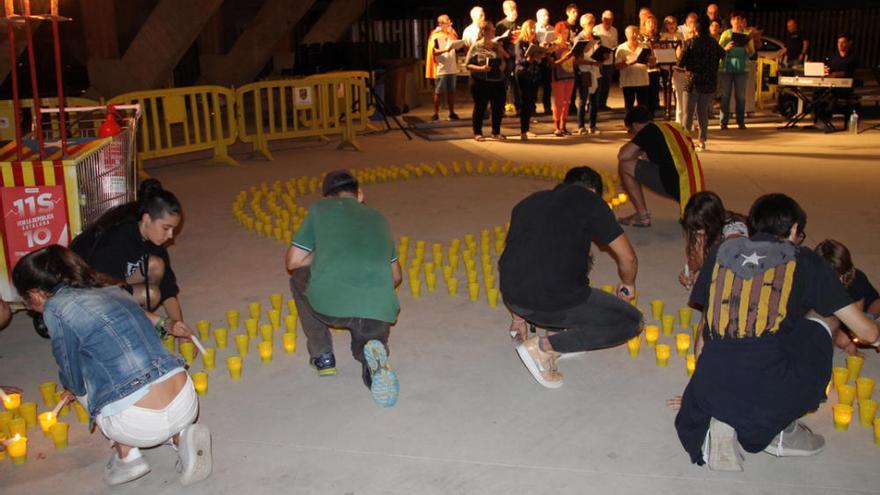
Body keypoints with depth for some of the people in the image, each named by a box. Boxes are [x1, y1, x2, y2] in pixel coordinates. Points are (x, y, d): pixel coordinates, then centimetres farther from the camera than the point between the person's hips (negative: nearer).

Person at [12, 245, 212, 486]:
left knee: (80, 388, 23)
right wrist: (165, 324, 54)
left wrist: (73, 388, 28)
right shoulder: (111, 291, 15)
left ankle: (127, 457, 15)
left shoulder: (55, 309, -2)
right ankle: (181, 434, 12)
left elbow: (74, 382, 7)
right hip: (187, 402, 5)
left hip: (140, 422, -5)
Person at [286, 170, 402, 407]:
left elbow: (292, 262, 18)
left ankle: (322, 356, 27)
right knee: (369, 336, 34)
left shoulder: (320, 208, 19)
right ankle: (373, 353, -4)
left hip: (328, 304, -2)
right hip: (378, 311, 2)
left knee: (299, 277, 31)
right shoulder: (378, 218, 28)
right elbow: (396, 276, 34)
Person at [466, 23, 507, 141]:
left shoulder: (497, 45, 10)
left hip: (497, 82, 5)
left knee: (498, 107, 7)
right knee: (480, 107, 2)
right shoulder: (476, 47, -4)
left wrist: (503, 66, -2)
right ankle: (477, 132, 11)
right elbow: (468, 65, -6)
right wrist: (481, 68, -21)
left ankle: (496, 132, 21)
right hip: (481, 82, -5)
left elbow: (503, 60, 21)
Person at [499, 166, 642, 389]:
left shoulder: (528, 202, 21)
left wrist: (517, 316, 35)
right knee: (632, 322, 11)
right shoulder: (590, 200, 6)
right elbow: (628, 258, 6)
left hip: (513, 297, 7)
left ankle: (556, 331, 20)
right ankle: (545, 346, 0)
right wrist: (628, 284, 29)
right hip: (554, 303, -7)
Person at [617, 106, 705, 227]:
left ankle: (642, 216, 5)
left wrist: (640, 150, 13)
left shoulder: (649, 130, -1)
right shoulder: (673, 126, 22)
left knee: (625, 166, 1)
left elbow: (622, 156, -5)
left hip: (675, 184, -8)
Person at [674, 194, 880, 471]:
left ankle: (719, 424, 6)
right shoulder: (804, 262, 8)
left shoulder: (721, 253, 16)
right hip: (772, 399, -3)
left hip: (712, 391, 3)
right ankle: (782, 432, 20)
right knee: (816, 326, 24)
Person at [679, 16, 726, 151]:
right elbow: (722, 54, 22)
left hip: (692, 82, -4)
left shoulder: (690, 43, -9)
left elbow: (681, 63, -11)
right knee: (703, 112, 10)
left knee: (688, 113, 3)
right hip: (709, 83, 4)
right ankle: (702, 140, 10)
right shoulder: (713, 43, 3)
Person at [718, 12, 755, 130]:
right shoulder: (726, 34, 7)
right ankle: (724, 122, 1)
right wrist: (726, 48, -18)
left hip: (742, 68, 1)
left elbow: (751, 53, 5)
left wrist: (746, 46, -16)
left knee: (741, 95, 2)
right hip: (727, 68, -1)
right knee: (725, 95, -3)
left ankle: (741, 121, 8)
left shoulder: (747, 34, 9)